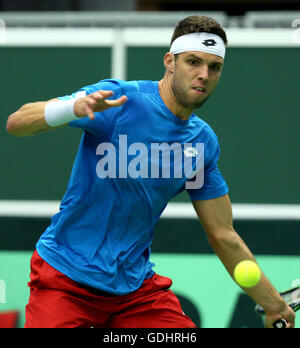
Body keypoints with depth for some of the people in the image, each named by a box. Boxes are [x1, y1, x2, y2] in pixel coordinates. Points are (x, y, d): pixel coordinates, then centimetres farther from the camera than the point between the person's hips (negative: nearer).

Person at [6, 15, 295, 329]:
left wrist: (275, 306, 14)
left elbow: (223, 236, 12)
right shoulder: (119, 98, -13)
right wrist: (74, 108, -38)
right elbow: (16, 123, -18)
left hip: (136, 285, 5)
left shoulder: (204, 141, 4)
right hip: (65, 276, -5)